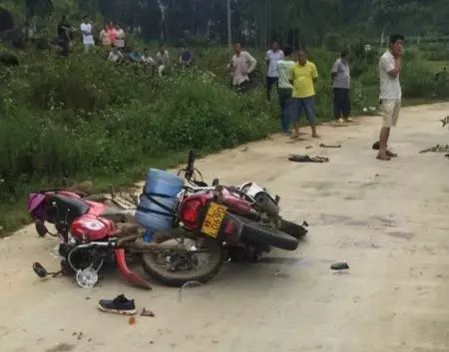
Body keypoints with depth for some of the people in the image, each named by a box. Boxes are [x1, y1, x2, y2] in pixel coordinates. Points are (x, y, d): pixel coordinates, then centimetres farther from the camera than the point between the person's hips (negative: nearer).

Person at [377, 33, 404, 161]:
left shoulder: (394, 58, 15)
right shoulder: (385, 58, -12)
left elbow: (398, 72, 12)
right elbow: (394, 73, -20)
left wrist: (399, 58, 5)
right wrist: (398, 58, -10)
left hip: (396, 96, 9)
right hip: (388, 96, -9)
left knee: (390, 124, 9)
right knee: (386, 124, -13)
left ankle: (385, 148, 13)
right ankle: (381, 151, -14)